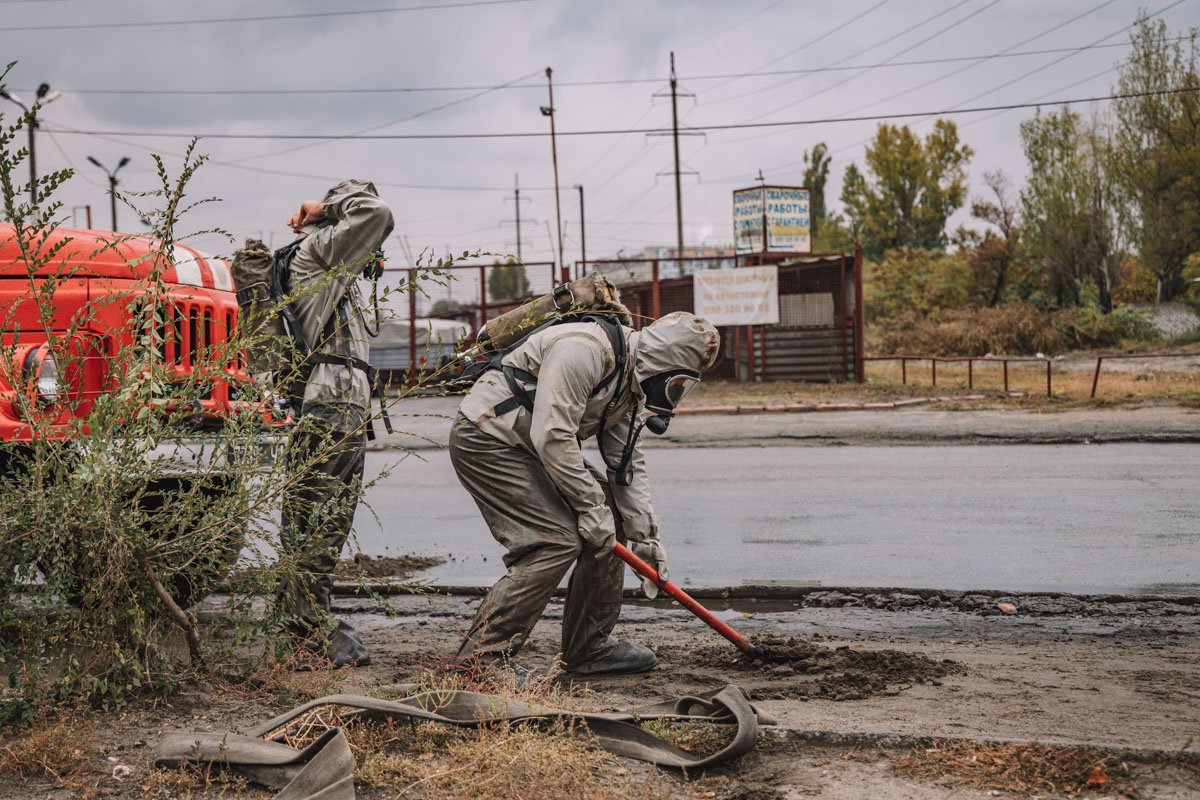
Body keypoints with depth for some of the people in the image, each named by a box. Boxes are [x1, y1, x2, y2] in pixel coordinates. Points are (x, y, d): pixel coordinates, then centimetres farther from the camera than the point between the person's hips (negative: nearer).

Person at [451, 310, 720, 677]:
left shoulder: (630, 383, 7)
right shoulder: (585, 349, -25)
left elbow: (627, 462, 12)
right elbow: (551, 436, -29)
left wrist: (645, 535, 6)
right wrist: (590, 505, -22)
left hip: (528, 446, 10)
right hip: (485, 440, -10)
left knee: (610, 521, 8)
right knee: (558, 540, -18)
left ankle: (590, 647, 16)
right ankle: (481, 657, -10)